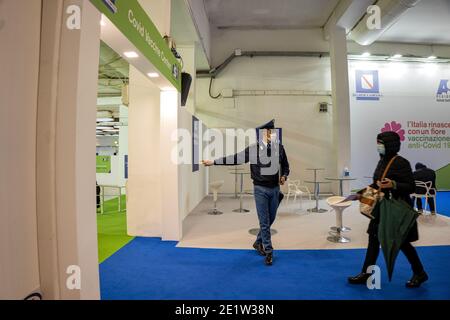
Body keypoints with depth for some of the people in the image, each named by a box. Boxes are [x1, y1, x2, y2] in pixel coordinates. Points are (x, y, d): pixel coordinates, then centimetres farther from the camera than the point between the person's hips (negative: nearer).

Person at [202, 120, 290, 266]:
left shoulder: (279, 147, 1)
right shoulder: (254, 149, -8)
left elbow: (285, 166, 13)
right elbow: (235, 159, -6)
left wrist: (284, 176, -8)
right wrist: (214, 162, -7)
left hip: (275, 189, 4)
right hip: (260, 190, -3)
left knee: (270, 220, 15)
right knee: (264, 222, 1)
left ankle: (258, 242, 39)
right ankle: (269, 252, 16)